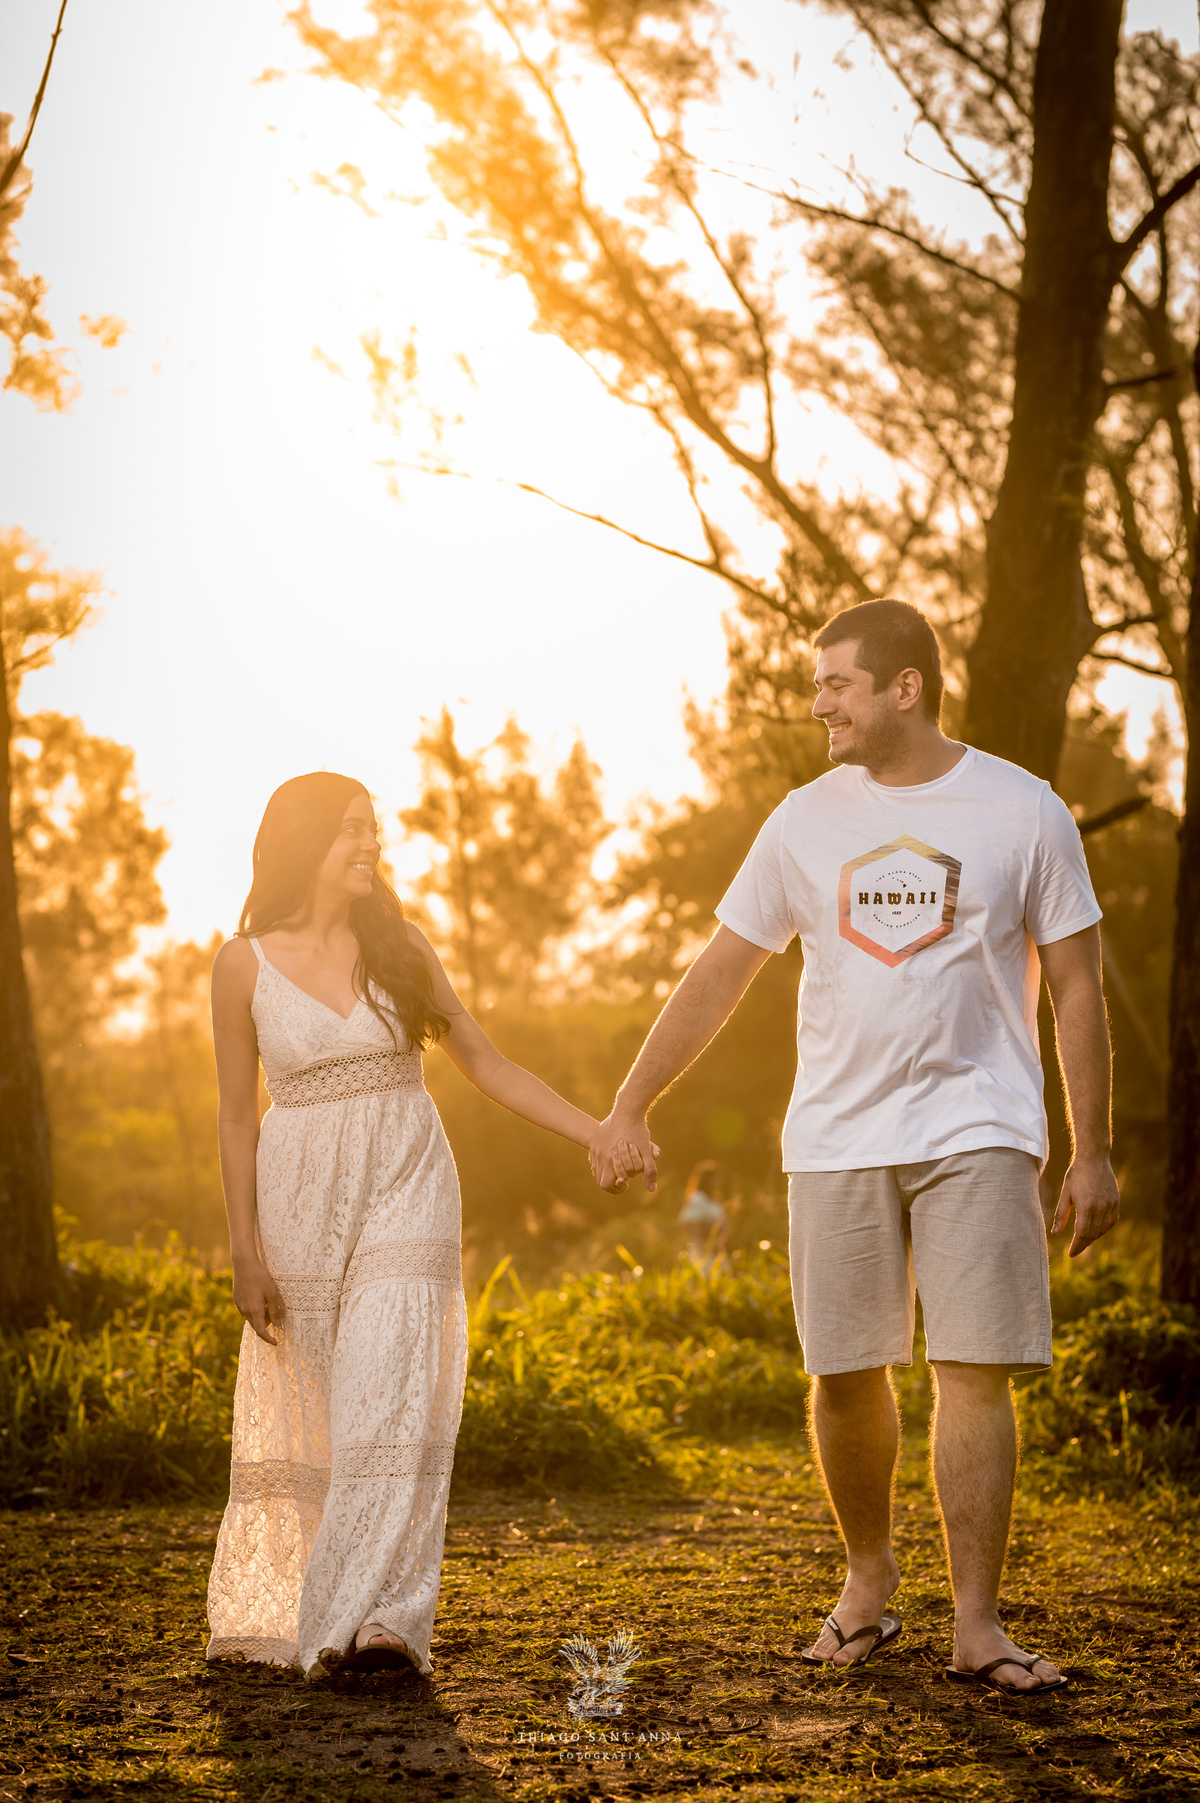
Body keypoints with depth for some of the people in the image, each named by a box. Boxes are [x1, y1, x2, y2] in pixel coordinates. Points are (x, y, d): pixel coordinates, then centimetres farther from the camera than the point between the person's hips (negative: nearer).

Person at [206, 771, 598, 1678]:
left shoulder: (399, 944, 4)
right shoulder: (246, 964, -1)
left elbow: (486, 1064, 9)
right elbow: (238, 1115, 3)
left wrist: (600, 1133, 2)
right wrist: (245, 1253, -1)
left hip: (406, 1193, 1)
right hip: (303, 1201, 0)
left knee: (394, 1400, -13)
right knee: (305, 1418, 6)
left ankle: (379, 1619, -19)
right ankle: (276, 1607, 23)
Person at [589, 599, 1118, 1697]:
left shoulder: (1024, 812, 1)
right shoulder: (807, 822, 7)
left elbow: (1076, 990, 4)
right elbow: (719, 975, 13)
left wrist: (1093, 1153, 0)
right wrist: (629, 1109, 11)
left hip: (978, 1133, -2)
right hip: (838, 1139, 2)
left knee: (975, 1368, -9)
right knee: (846, 1375, 4)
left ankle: (977, 1625, -3)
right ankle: (870, 1580, 26)